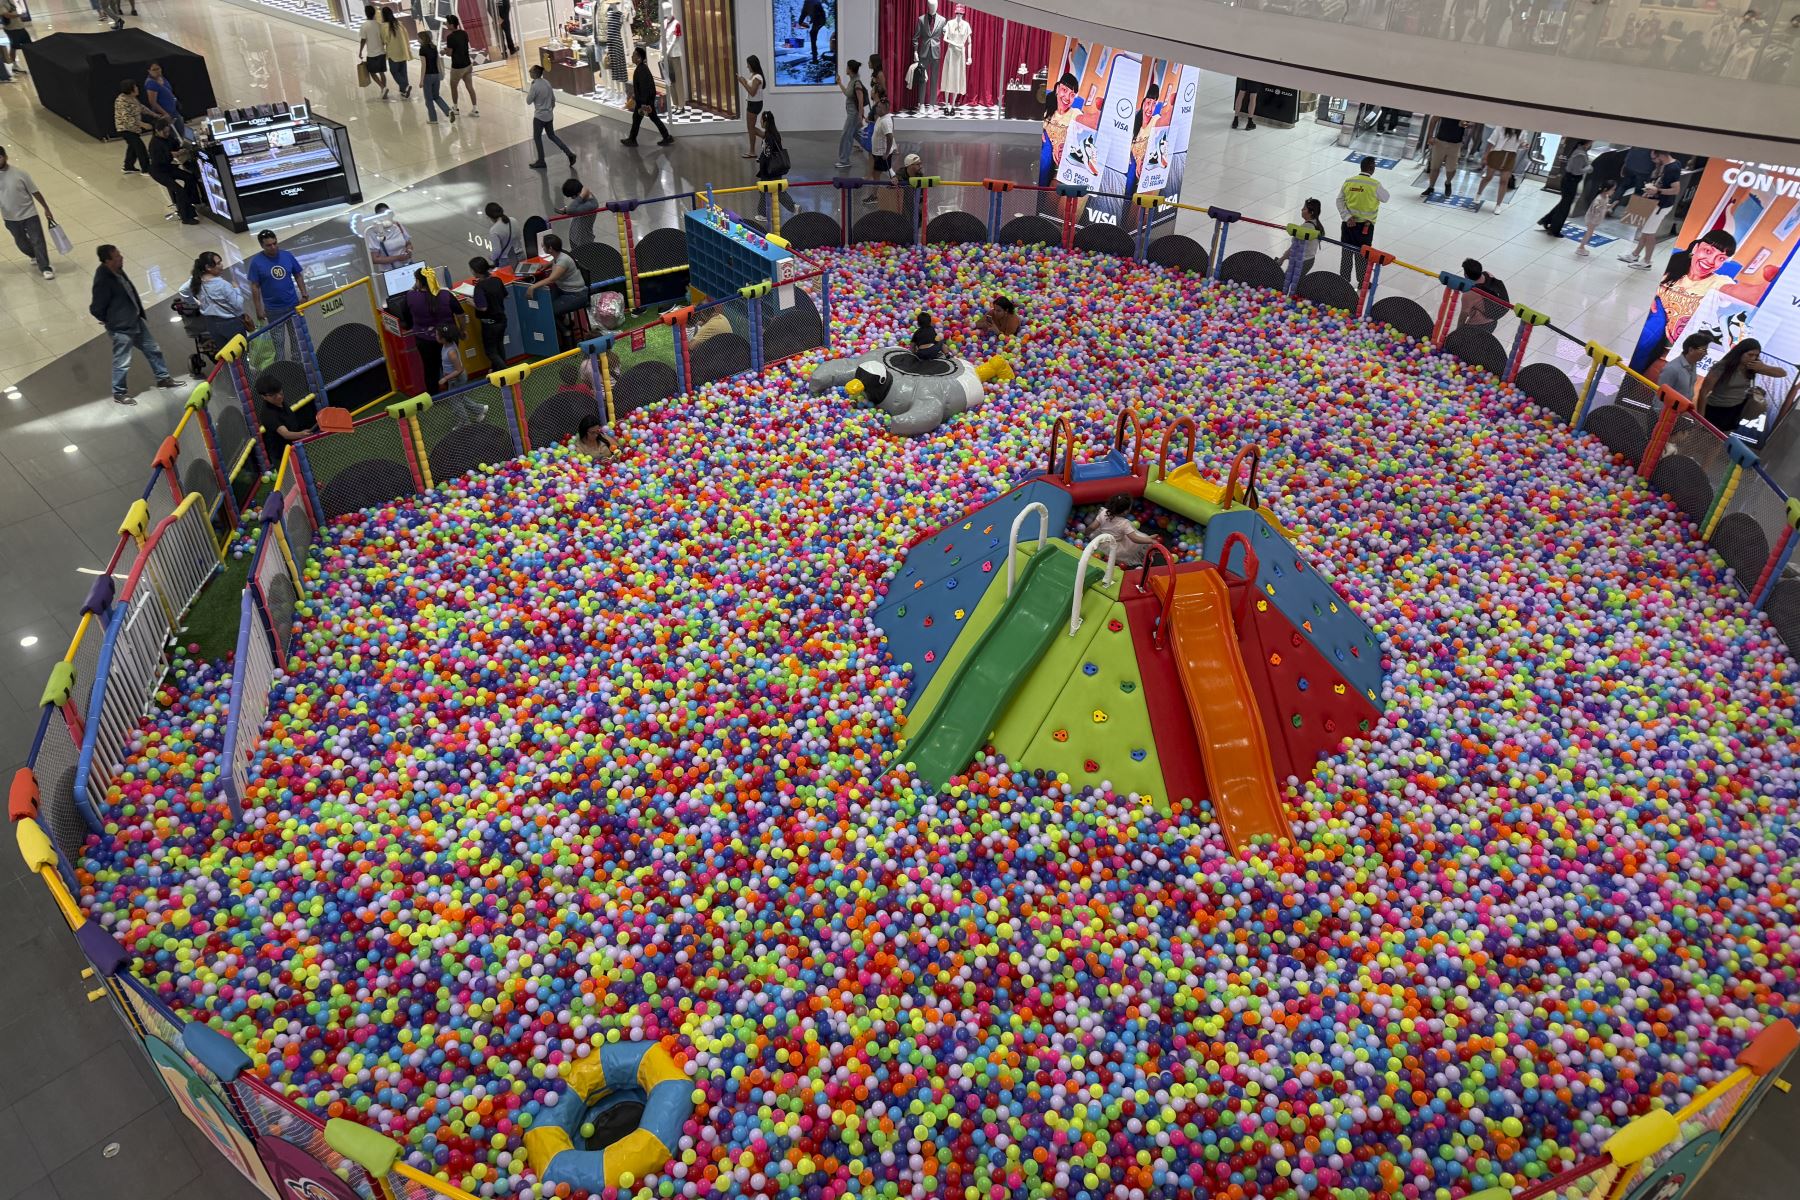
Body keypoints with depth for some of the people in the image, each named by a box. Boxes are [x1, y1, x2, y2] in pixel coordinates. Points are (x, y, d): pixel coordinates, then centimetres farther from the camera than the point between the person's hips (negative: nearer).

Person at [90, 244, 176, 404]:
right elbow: (95, 309, -23)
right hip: (121, 329, -8)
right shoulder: (103, 281, -29)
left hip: (136, 320, 8)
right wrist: (109, 321, -7)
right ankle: (119, 393, 22)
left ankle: (163, 378, 39)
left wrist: (139, 312, 13)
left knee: (153, 349, 21)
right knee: (122, 363, 5)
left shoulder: (117, 270, -4)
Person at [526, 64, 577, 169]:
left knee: (537, 138, 9)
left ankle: (541, 161, 16)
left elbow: (528, 101, -13)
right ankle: (569, 153, 9)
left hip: (539, 116, -7)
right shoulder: (547, 82, 1)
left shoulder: (534, 86, -21)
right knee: (552, 136, 19)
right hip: (549, 115, 7)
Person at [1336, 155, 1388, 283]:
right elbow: (1385, 198, 0)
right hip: (1365, 225, -3)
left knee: (1347, 251, 15)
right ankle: (1362, 281, 23)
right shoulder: (1375, 185, -16)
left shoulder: (1348, 182, -6)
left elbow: (1340, 201, -6)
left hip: (1349, 223, 3)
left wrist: (1347, 218, -10)